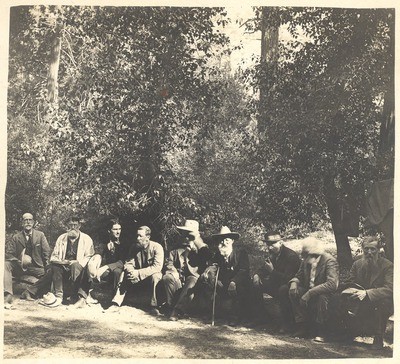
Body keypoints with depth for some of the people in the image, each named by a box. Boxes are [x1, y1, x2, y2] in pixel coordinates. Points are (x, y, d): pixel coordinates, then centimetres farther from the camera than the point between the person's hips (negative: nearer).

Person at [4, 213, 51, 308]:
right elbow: (8, 254, -1)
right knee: (5, 265, -28)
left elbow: (46, 253, 1)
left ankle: (29, 292, -18)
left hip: (36, 267, 0)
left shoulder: (40, 235, 3)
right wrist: (20, 262, -18)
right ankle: (8, 295, -37)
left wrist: (47, 268, -14)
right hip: (19, 267, 0)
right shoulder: (16, 237, 4)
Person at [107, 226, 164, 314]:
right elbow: (128, 264, -2)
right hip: (138, 278, 4)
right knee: (124, 274, -18)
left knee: (155, 276, -36)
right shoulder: (134, 247, -2)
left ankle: (154, 306, -29)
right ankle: (115, 304, -21)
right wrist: (131, 272, -27)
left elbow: (157, 267, -27)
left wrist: (139, 273, -34)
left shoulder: (157, 247, -17)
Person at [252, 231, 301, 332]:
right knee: (256, 283, -1)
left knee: (282, 289, -39)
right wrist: (257, 275, -9)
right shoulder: (272, 254, 3)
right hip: (276, 284, 9)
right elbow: (264, 270, 14)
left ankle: (287, 322, -24)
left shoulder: (291, 256, -23)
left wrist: (272, 271, -35)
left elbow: (288, 278, -29)